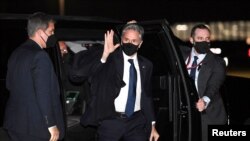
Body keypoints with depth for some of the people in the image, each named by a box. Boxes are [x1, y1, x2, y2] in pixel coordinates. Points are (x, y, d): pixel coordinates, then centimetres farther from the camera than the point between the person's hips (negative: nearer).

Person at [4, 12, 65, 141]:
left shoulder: (16, 54, 10)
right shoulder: (40, 56, -16)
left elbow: (9, 84, 19)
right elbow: (44, 94, -20)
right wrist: (52, 124, -16)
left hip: (15, 122, 8)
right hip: (36, 127, -8)